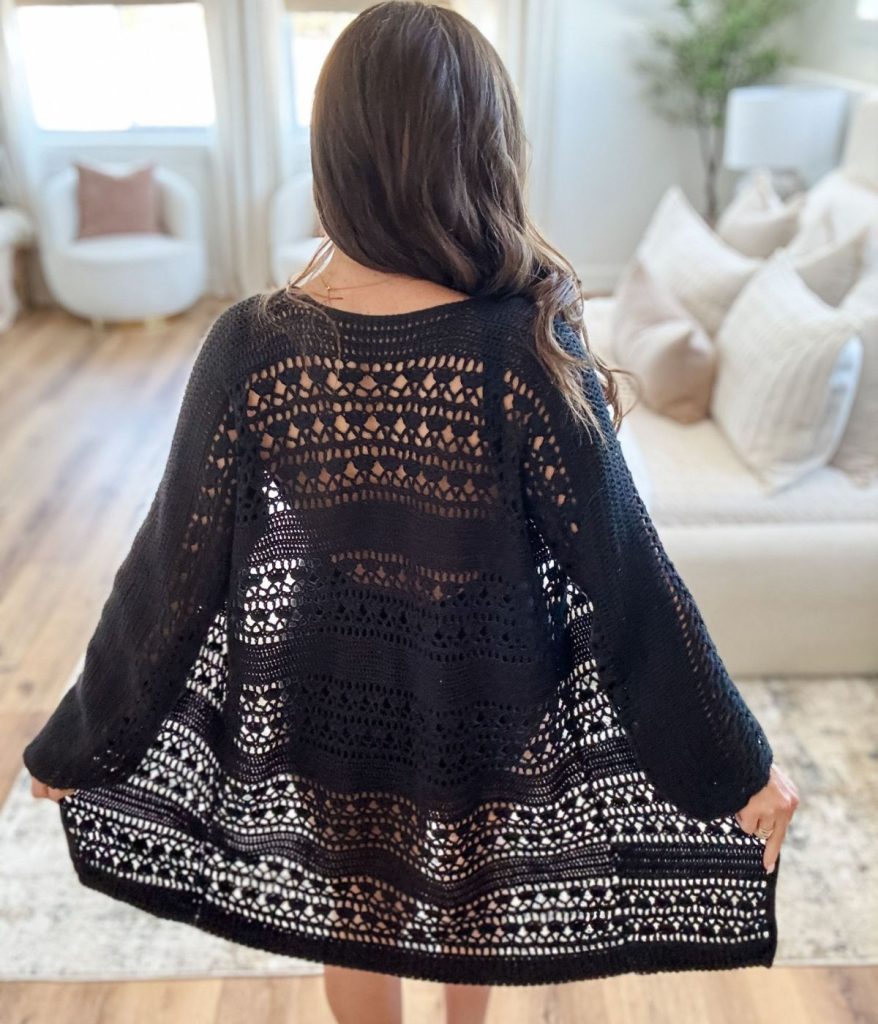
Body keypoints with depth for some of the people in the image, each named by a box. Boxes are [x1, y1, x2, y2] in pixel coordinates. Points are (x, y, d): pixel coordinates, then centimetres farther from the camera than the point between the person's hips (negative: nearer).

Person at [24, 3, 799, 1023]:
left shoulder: (249, 347, -22)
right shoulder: (528, 346, -26)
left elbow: (173, 571, -15)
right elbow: (623, 573, -21)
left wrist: (82, 737, 2)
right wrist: (734, 761, -8)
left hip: (325, 693, 0)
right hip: (484, 694, 1)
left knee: (351, 911, 28)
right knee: (473, 890, 31)